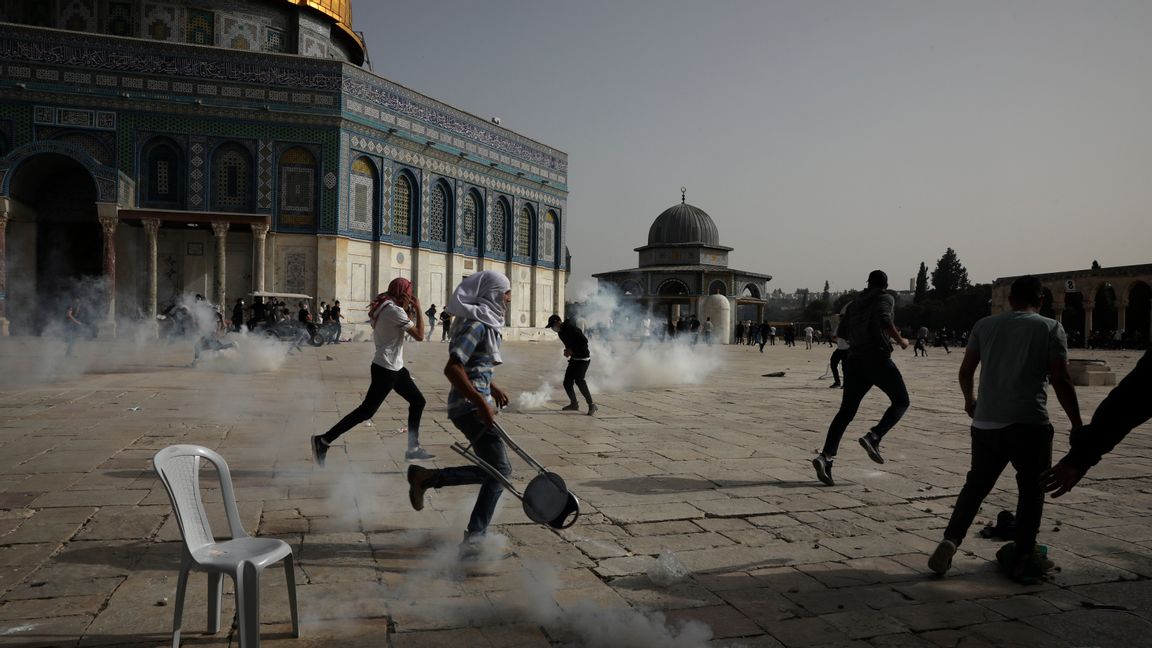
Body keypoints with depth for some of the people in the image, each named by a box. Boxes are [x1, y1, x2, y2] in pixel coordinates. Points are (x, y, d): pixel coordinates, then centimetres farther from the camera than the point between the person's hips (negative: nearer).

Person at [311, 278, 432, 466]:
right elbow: (419, 336, -15)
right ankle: (323, 441, 0)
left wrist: (409, 311, 8)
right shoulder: (395, 310, -17)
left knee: (418, 401, 12)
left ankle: (413, 449, 17)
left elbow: (405, 326, 17)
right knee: (367, 410, -6)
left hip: (395, 367, 10)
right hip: (386, 368, -10)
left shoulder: (384, 307, 12)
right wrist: (418, 310, -6)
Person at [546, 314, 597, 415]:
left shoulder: (571, 329, -19)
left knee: (579, 380, -23)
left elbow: (584, 341, -23)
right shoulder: (561, 332, 10)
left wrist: (571, 351, -21)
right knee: (567, 382, 7)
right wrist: (567, 350, 1)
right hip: (574, 358, 10)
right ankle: (574, 404, 24)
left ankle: (591, 405, -17)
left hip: (583, 358, -10)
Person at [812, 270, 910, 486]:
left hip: (854, 361, 6)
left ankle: (825, 456, -12)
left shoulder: (854, 303, 20)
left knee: (846, 412, 5)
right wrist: (901, 341, -5)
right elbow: (884, 321, -18)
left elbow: (841, 333, 20)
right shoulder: (885, 298, 2)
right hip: (878, 359, -6)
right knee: (901, 402, 11)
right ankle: (873, 437, -12)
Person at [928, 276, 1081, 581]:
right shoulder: (1050, 328, 0)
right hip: (1029, 423, -3)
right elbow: (1061, 380, -6)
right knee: (1031, 488, 11)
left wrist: (970, 401, 29)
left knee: (976, 485, 13)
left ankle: (951, 540, 1)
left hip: (985, 423, 3)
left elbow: (966, 371, 12)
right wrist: (1076, 425, 0)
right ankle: (1025, 557, 13)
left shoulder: (985, 325, 10)